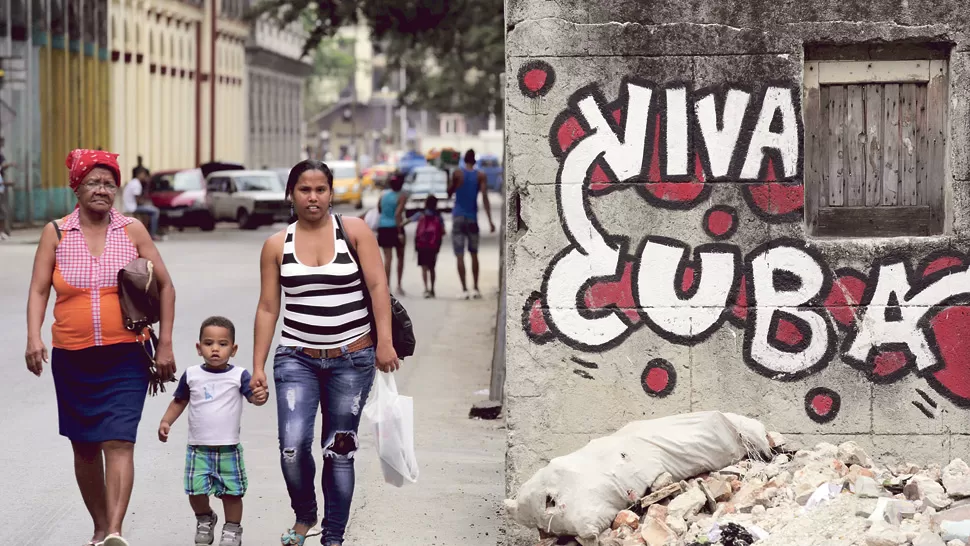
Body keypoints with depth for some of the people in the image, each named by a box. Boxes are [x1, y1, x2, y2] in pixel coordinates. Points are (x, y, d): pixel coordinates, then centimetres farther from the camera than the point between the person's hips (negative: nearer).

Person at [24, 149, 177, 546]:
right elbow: (39, 290, 2)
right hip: (72, 360, 2)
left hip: (125, 357, -2)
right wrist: (33, 337, -14)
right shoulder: (56, 233, 3)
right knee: (84, 448, 10)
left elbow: (164, 285, 7)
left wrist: (165, 345, 2)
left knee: (118, 443, -14)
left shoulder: (132, 231, 2)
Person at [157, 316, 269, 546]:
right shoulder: (191, 375, 1)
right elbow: (179, 401, 14)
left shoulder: (239, 376, -5)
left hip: (229, 449, -1)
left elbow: (253, 395, -16)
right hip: (198, 448, 1)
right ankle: (204, 519, 25)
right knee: (196, 490, -3)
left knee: (231, 492, 4)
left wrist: (260, 396, -39)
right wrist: (166, 422, 3)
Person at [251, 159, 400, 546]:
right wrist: (258, 365, 1)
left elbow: (378, 286, -5)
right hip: (297, 358, 1)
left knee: (340, 450, 4)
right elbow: (268, 308, 5)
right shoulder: (277, 245, 3)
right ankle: (304, 515, 13)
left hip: (352, 359, -1)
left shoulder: (354, 231, -1)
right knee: (293, 446, -13)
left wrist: (384, 342, -13)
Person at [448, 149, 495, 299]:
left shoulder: (457, 174, -5)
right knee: (474, 254, 15)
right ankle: (476, 288, 15)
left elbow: (449, 193, 2)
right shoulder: (480, 176, -1)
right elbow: (485, 198, -9)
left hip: (458, 217, -2)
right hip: (472, 218, 2)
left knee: (460, 255, -4)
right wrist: (490, 220, -10)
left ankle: (464, 290, -12)